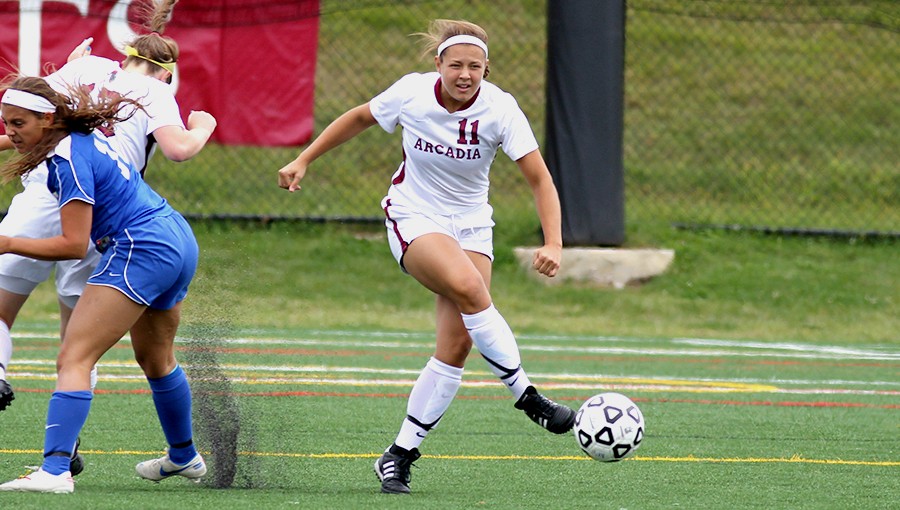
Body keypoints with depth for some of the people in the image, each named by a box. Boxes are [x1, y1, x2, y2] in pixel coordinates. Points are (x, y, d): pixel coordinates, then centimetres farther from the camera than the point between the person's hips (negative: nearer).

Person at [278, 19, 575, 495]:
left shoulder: (499, 109, -16)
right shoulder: (411, 93, -14)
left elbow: (539, 179, -16)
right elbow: (359, 118, 6)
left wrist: (553, 243, -30)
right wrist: (303, 160, 6)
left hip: (471, 224, 2)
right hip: (414, 219, -2)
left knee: (457, 343, -10)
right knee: (468, 288, -33)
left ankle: (401, 453, 1)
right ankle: (526, 394, -22)